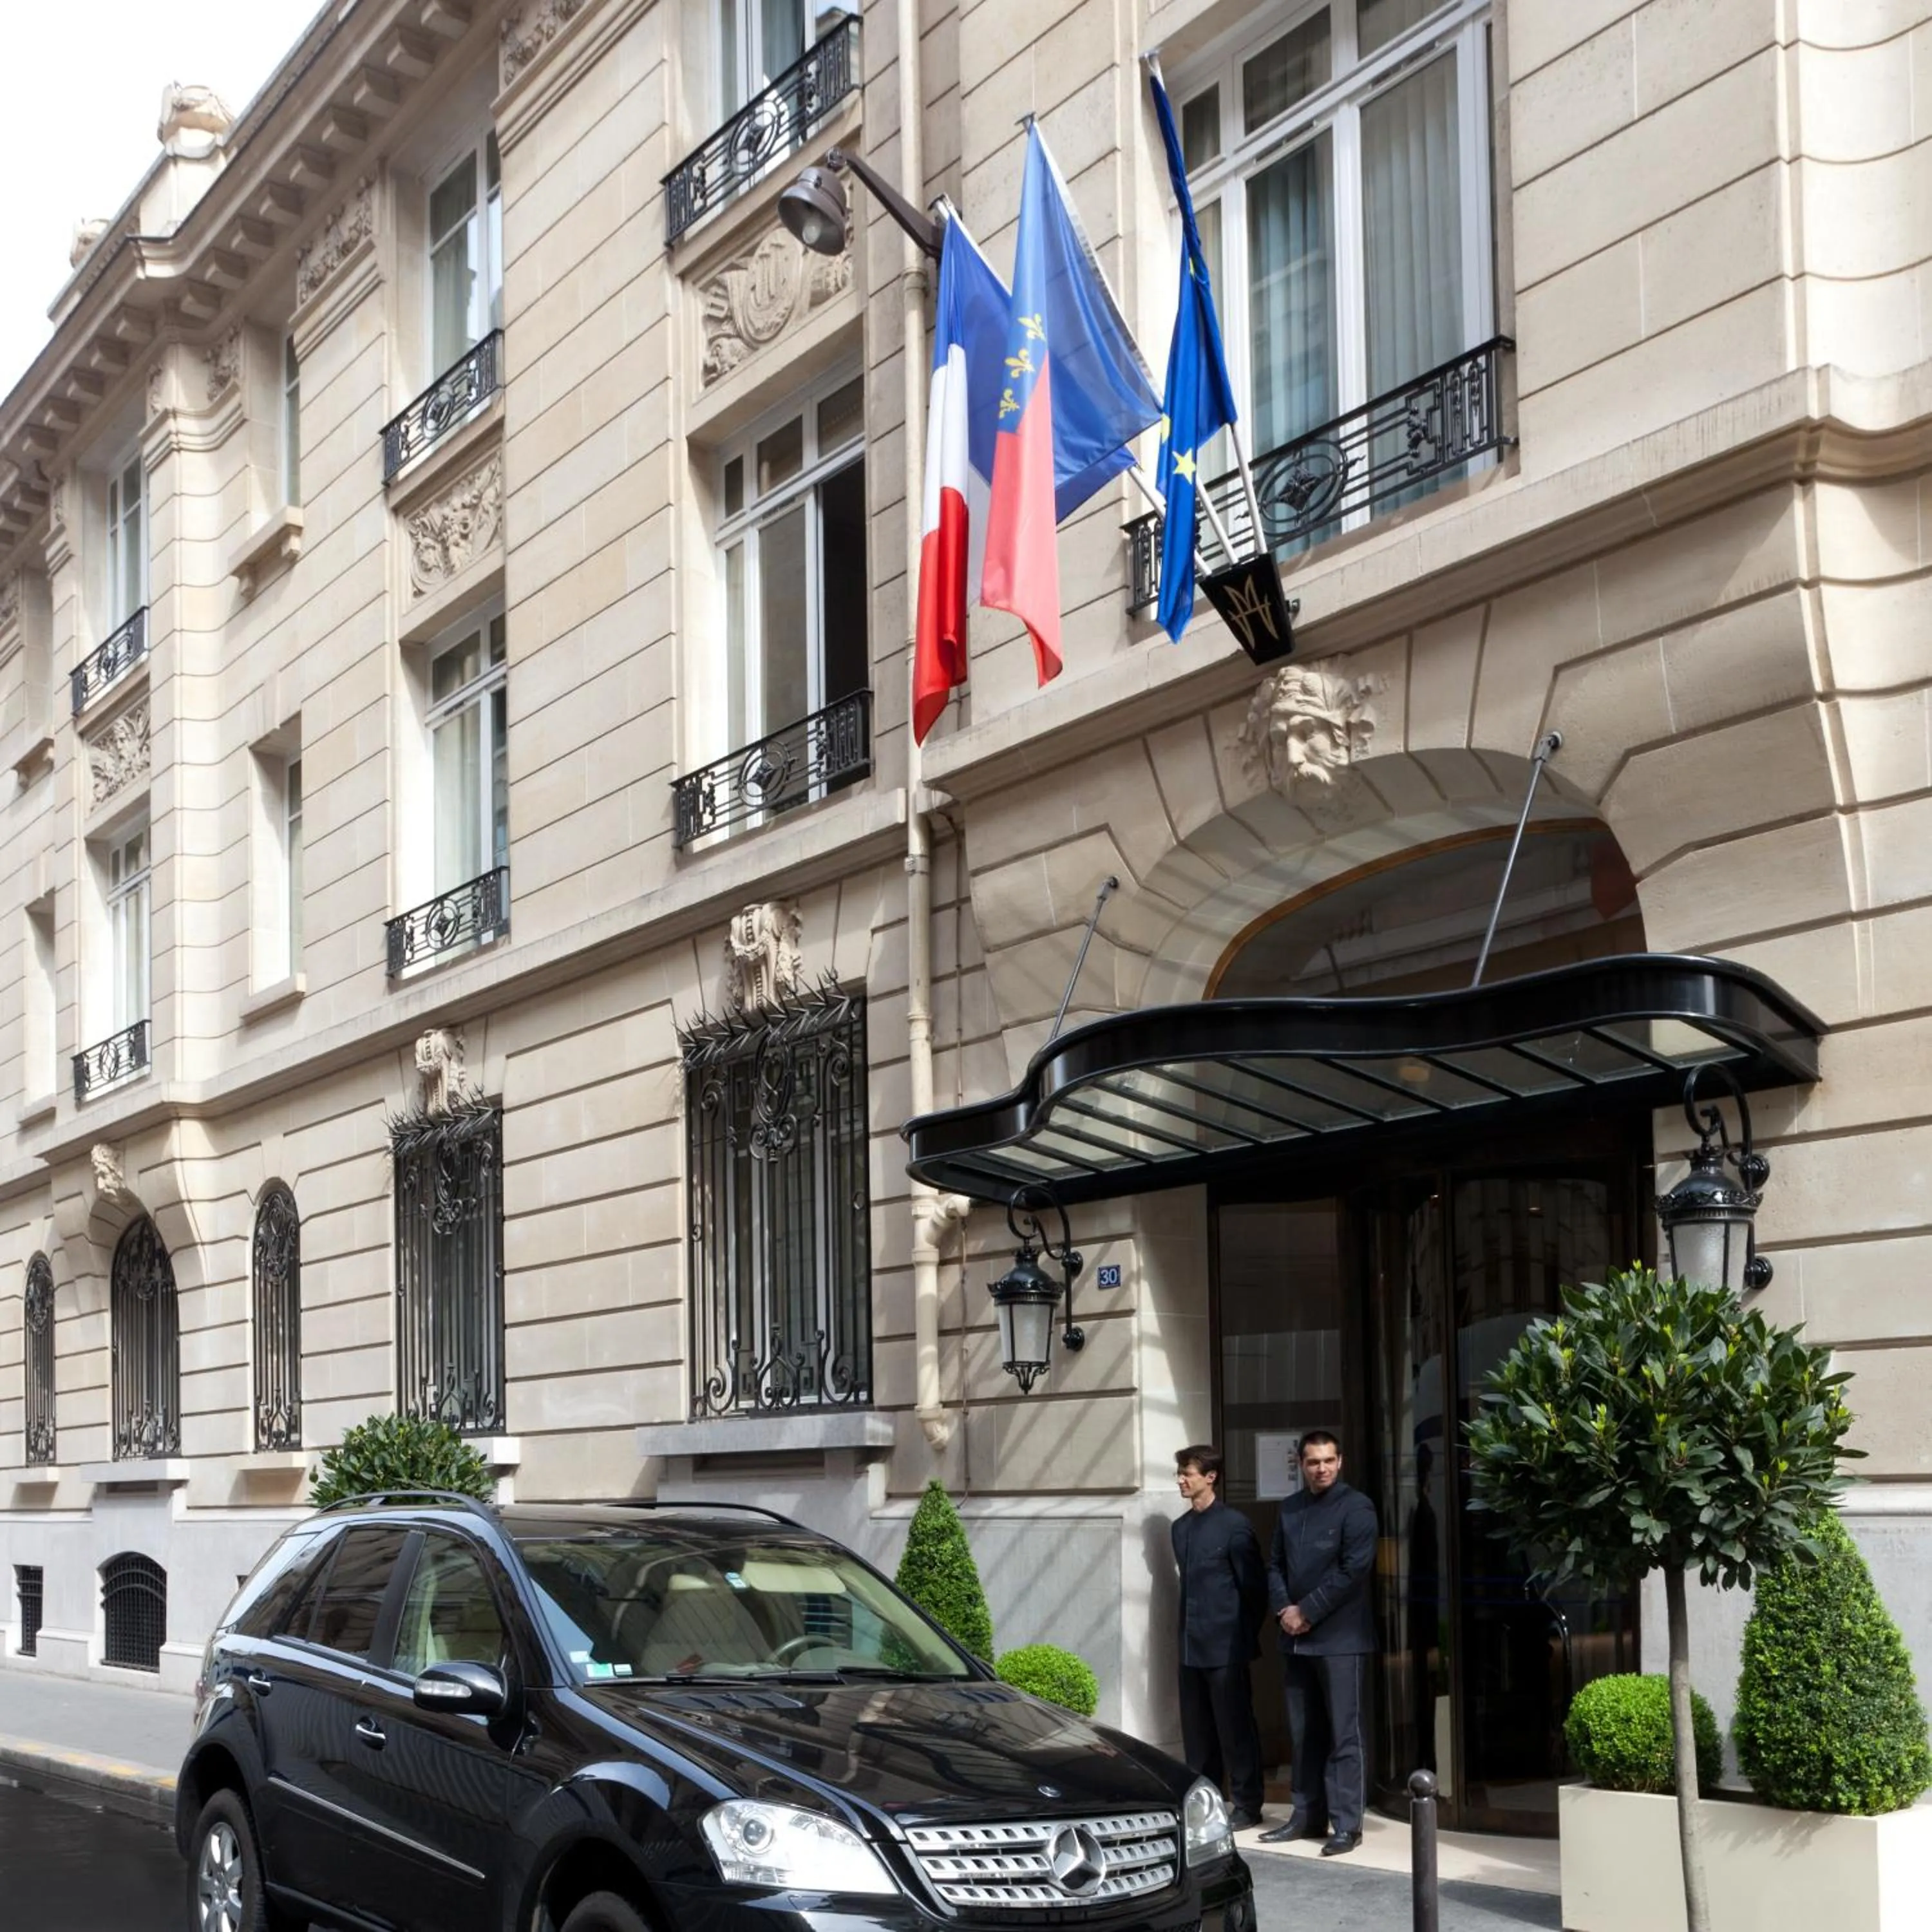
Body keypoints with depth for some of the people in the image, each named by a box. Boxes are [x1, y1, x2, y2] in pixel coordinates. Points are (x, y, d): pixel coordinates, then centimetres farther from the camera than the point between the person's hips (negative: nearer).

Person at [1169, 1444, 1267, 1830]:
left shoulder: (1234, 1525, -9)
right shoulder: (1180, 1527, 12)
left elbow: (1253, 1587, -7)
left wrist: (1244, 1636, -5)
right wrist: (1188, 1628, 13)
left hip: (1225, 1646, -7)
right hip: (1191, 1645, 7)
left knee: (1234, 1726, -1)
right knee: (1196, 1728, 10)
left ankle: (1246, 1804, 6)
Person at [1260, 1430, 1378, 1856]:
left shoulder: (1356, 1507, -6)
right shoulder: (1289, 1508, 15)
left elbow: (1354, 1570, -13)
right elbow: (1275, 1564, 15)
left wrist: (1307, 1612, -13)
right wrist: (1283, 1609, -3)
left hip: (1341, 1638, -6)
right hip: (1296, 1639, 6)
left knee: (1345, 1734, -4)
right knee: (1304, 1734, 11)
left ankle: (1347, 1824, -4)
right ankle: (1308, 1816, 18)